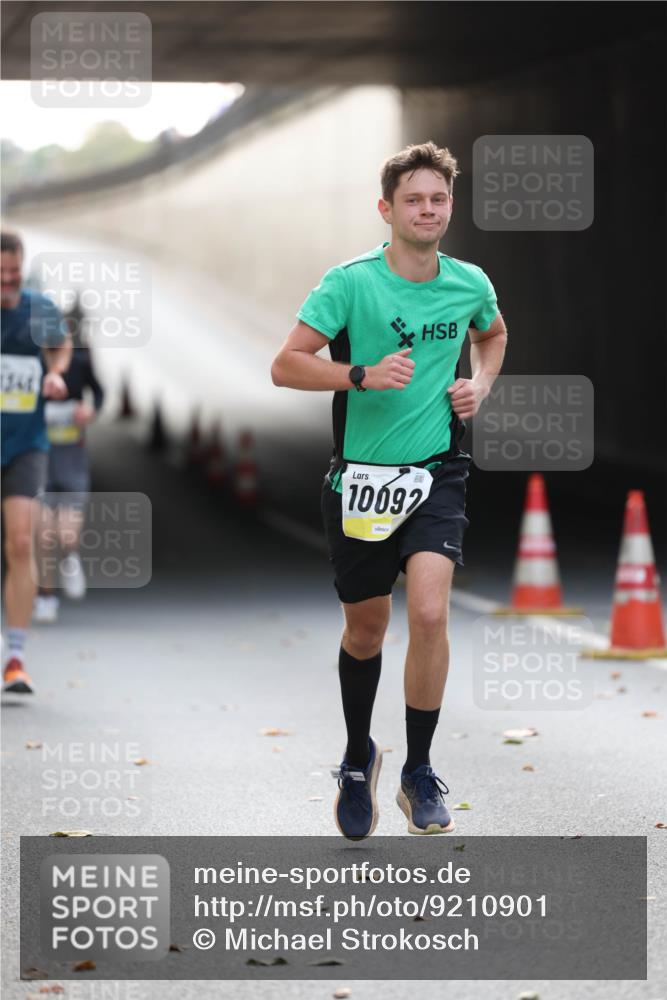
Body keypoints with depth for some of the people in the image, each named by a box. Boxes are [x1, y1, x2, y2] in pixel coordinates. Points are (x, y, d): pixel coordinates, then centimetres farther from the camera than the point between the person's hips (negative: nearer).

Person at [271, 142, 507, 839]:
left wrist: (479, 386, 7)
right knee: (366, 628, 11)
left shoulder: (470, 283, 2)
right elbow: (285, 365, -12)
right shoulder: (350, 282, -10)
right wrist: (365, 374, -24)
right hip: (361, 475, -1)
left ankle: (419, 774, -4)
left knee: (429, 613, -18)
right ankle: (357, 760, 37)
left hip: (437, 473, 1)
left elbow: (492, 334, 26)